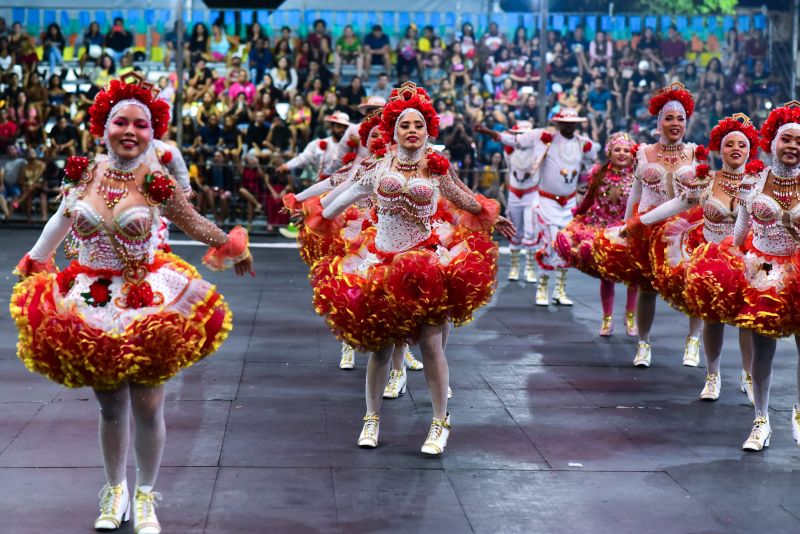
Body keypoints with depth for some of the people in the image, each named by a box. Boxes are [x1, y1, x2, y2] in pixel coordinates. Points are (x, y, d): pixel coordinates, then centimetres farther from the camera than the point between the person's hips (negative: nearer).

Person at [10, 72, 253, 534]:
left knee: (147, 407, 0)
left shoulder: (156, 182, -9)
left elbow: (196, 225, 4)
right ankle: (115, 490, 30)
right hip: (89, 305, 2)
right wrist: (34, 264, 27)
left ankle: (145, 496, 20)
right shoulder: (84, 174, -1)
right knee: (111, 407, 11)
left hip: (147, 304, -2)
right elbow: (61, 221, 17)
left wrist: (234, 249, 13)